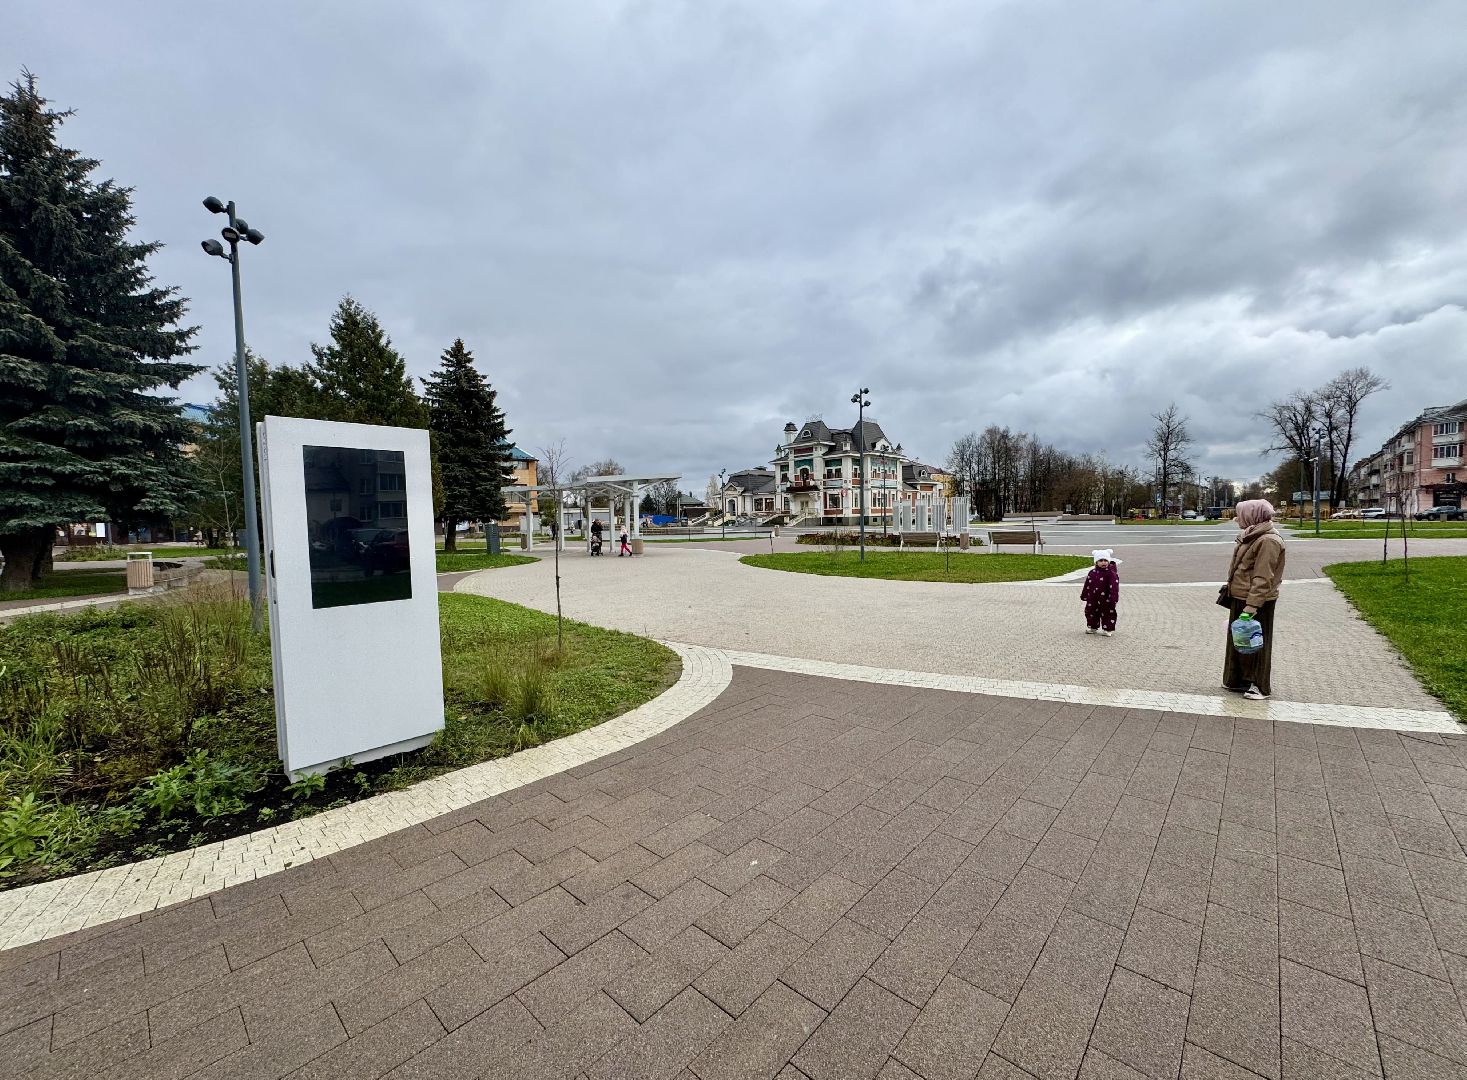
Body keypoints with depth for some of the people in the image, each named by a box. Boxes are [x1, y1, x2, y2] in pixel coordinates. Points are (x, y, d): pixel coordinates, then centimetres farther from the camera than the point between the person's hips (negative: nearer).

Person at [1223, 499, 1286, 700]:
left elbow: (1263, 579, -23)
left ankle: (1260, 685, 16)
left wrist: (1251, 607, -26)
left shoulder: (1268, 541, -19)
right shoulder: (1250, 536, 11)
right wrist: (1229, 587, 19)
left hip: (1257, 601, -9)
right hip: (1239, 598, 9)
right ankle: (1238, 680, 28)